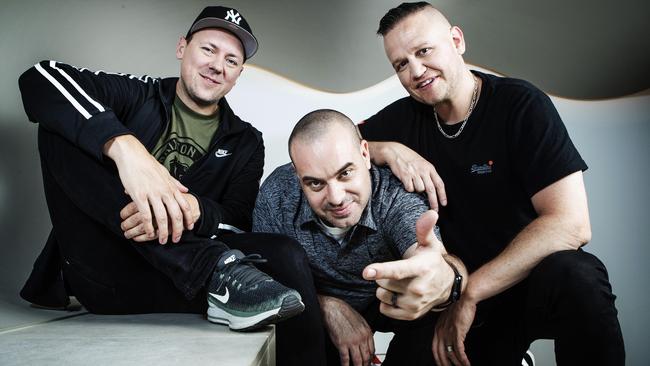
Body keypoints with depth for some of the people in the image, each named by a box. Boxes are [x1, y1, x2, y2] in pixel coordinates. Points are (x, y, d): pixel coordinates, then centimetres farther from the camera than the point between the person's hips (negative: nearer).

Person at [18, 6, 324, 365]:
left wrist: (190, 210, -25)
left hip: (170, 274, 0)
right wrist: (124, 145, -30)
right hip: (99, 266, 1)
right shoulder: (137, 96, 8)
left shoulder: (245, 142, 13)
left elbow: (239, 220, -1)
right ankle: (212, 267, -31)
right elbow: (39, 78, -11)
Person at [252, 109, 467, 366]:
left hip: (386, 302, -1)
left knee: (432, 317, -29)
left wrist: (443, 279, -74)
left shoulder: (397, 198, -31)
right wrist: (329, 307, -30)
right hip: (318, 305, 2)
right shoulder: (277, 193, -24)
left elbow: (436, 262, -49)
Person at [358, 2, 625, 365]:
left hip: (534, 277, -3)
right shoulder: (405, 117, 2)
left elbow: (571, 224, -20)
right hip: (464, 293, 4)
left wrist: (469, 293, -23)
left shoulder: (522, 105, -12)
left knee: (573, 276, -34)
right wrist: (388, 149, -16)